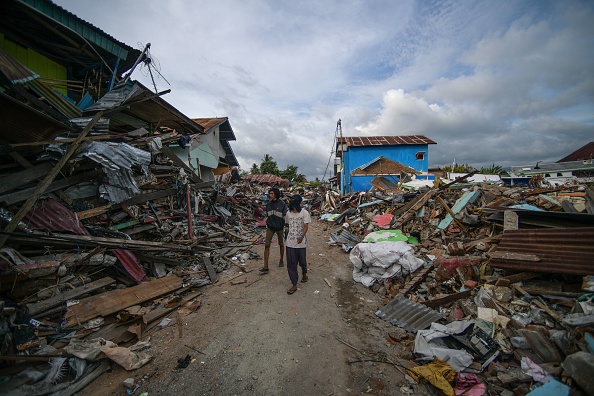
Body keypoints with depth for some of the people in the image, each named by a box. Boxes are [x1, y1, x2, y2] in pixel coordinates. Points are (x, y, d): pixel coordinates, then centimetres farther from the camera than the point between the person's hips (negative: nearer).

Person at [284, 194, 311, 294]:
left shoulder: (304, 213, -11)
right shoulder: (288, 213, 3)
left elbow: (306, 226, -16)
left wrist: (301, 236, -31)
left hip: (301, 242, -3)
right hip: (290, 242, 3)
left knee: (302, 261, 15)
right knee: (291, 263, 3)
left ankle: (304, 274, 47)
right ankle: (294, 285, 15)